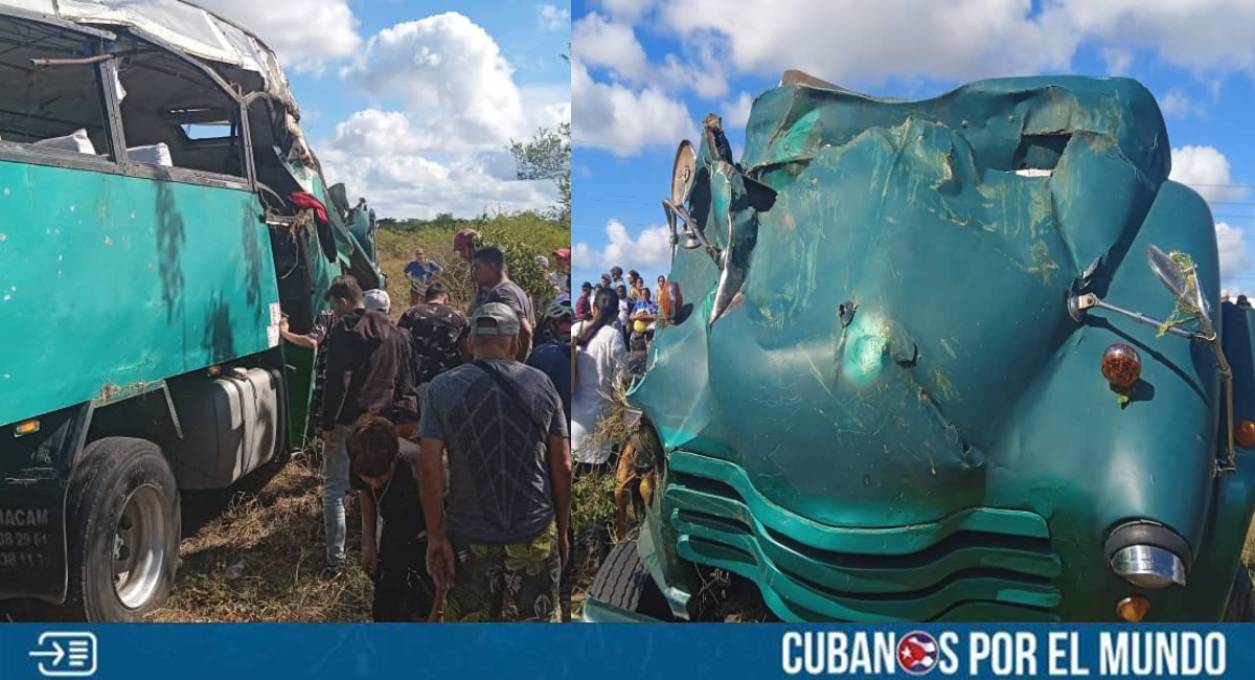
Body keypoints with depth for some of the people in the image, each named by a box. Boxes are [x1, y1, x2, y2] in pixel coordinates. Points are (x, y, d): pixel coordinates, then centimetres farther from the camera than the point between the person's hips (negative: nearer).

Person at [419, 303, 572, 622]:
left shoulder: (442, 388, -4)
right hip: (536, 537, 1)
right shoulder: (542, 385, -1)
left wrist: (436, 536, -3)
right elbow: (562, 467, -1)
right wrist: (563, 530, 9)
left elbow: (429, 468, -9)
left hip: (469, 540, 0)